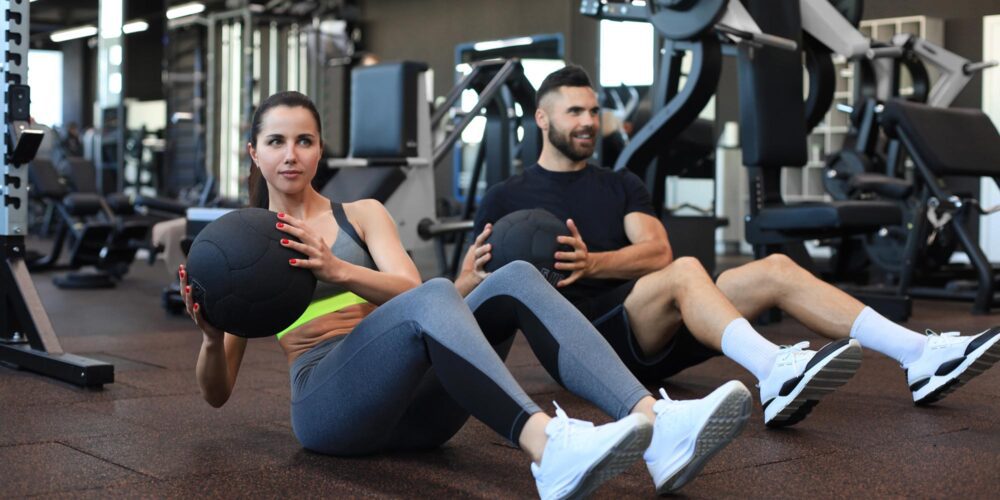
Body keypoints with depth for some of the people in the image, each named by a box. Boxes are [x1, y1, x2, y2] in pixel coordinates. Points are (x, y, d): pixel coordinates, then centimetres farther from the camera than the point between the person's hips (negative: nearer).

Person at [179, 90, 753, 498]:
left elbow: (407, 288, 0)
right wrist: (210, 334, -11)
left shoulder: (363, 213, 21)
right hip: (329, 401, -3)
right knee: (435, 297, -34)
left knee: (515, 277, -22)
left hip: (411, 400, 3)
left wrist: (339, 271, -19)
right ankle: (549, 447, -58)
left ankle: (656, 426, -39)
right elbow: (218, 392, 11)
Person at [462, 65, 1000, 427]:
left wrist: (592, 263, -17)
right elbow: (463, 291, 5)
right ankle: (777, 374, -60)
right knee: (685, 271, -34)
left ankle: (923, 357, -22)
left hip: (653, 335, 5)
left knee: (775, 269, -13)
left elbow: (657, 251, 1)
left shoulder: (620, 185, 19)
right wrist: (477, 273, -19)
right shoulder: (507, 197, 8)